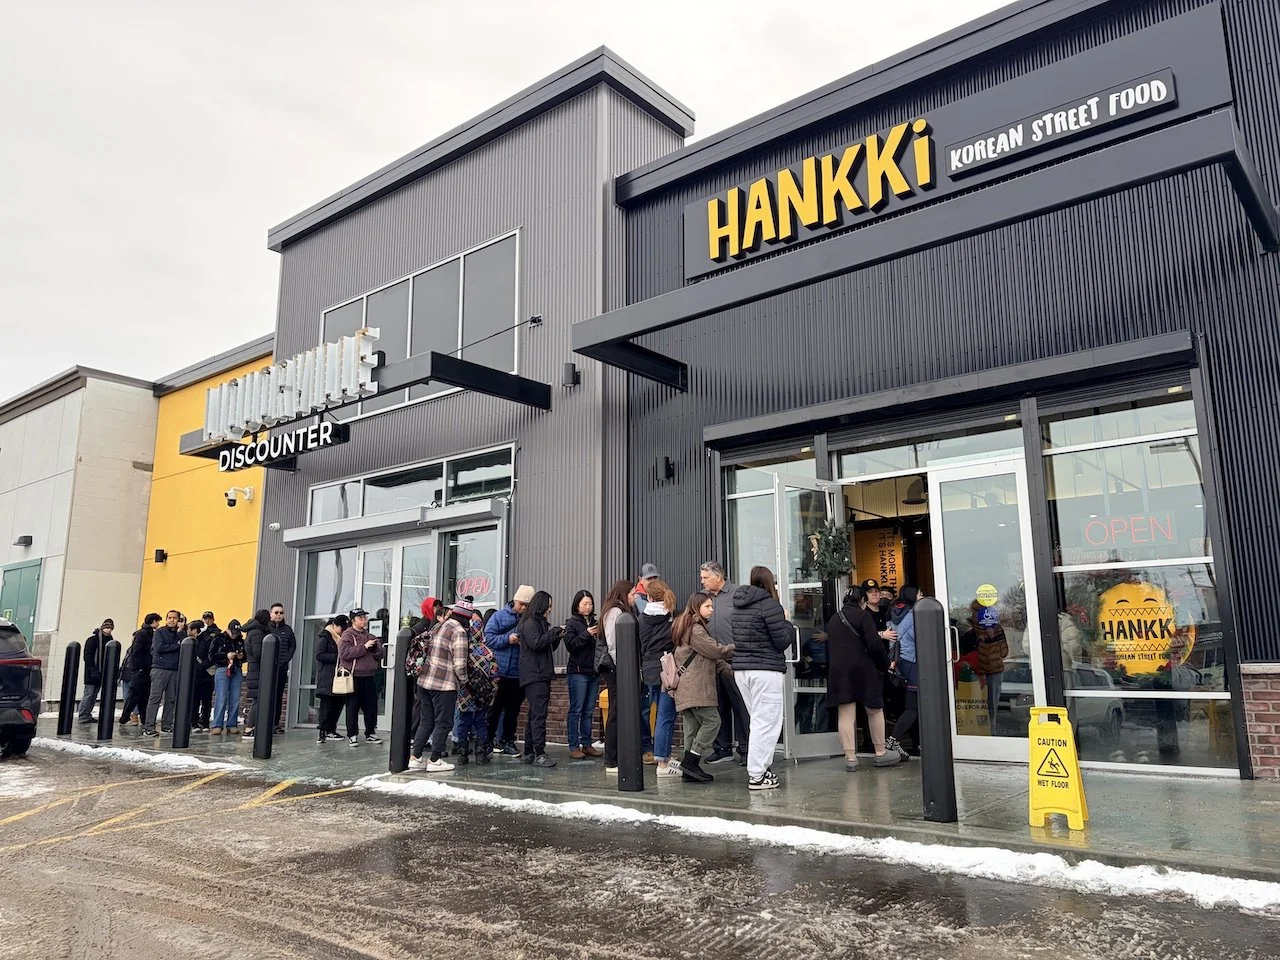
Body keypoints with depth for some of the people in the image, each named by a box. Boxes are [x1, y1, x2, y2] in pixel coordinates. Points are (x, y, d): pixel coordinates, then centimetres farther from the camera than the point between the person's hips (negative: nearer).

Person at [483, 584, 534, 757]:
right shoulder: (499, 616, -1)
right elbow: (488, 637, -5)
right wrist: (507, 639, -16)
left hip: (519, 673, 3)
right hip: (500, 671, -2)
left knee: (513, 710, 11)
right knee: (495, 708, 5)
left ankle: (507, 741, 21)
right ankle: (487, 741, 15)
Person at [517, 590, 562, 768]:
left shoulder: (540, 623, 22)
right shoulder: (529, 623, -7)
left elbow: (549, 648, 26)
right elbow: (536, 643, -20)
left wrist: (557, 636, 9)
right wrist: (554, 632, -11)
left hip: (541, 675, 10)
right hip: (533, 675, -10)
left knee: (534, 714, 11)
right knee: (539, 714, -14)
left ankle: (528, 753, 16)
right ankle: (539, 754, -16)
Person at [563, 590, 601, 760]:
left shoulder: (595, 623, 14)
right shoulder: (572, 623, -1)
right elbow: (570, 644, -12)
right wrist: (586, 634, -20)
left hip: (594, 672, 6)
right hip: (578, 672, -5)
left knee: (589, 711, 10)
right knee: (576, 710, -3)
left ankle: (587, 745, 16)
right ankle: (573, 747, 1)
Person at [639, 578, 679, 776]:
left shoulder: (644, 618, 3)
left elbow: (640, 646, 9)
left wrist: (642, 667, 19)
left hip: (649, 670, 5)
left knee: (663, 714, 18)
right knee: (666, 716, -3)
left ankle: (663, 755, 26)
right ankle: (662, 763, -1)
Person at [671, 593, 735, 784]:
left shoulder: (690, 627, 21)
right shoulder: (695, 629, -11)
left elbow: (709, 657, 19)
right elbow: (715, 650, -12)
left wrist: (726, 667, 8)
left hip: (687, 687, 10)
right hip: (695, 687, -10)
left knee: (693, 727, 10)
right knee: (712, 721, -9)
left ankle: (689, 770, 12)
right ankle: (691, 761, -8)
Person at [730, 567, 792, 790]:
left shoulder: (738, 605, 12)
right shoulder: (769, 604, -11)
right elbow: (782, 641, -11)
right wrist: (787, 623, 8)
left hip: (741, 669, 8)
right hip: (765, 670, -8)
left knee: (758, 720, 17)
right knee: (766, 722, -2)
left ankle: (759, 769, 21)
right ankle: (757, 776, -1)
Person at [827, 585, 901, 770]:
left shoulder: (833, 619, 16)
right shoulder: (863, 616, -4)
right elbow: (874, 644, -12)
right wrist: (886, 664, 0)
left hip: (838, 671, 5)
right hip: (863, 670, -4)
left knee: (846, 715, 2)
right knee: (875, 710, 11)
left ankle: (850, 757, 0)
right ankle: (880, 752, 20)